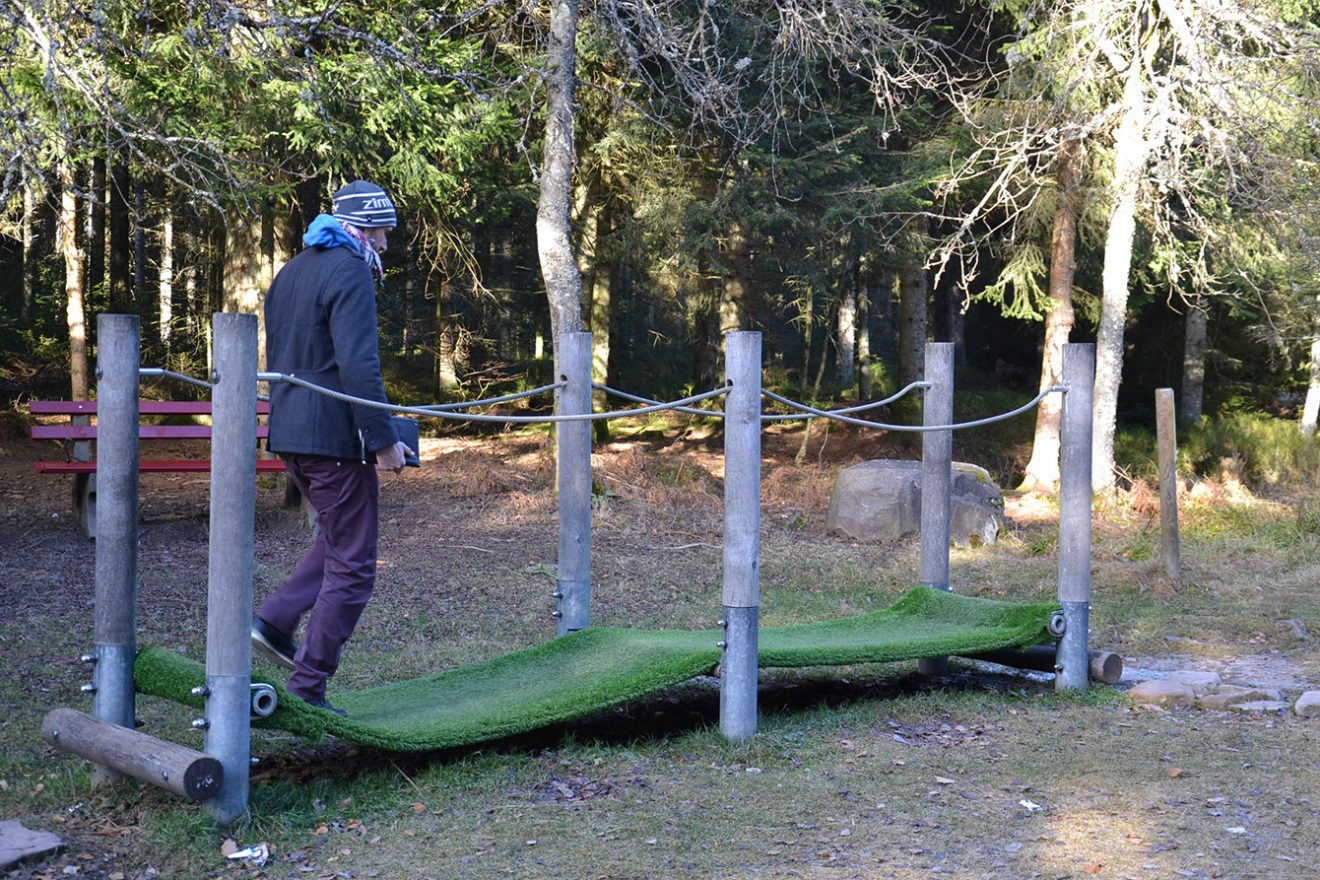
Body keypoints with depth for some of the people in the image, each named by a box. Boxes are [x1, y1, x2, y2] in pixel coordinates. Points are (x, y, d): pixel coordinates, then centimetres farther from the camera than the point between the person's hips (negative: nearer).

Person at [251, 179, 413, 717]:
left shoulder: (292, 270, 17)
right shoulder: (350, 271, -13)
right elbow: (359, 365, -22)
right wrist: (385, 439, -18)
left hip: (289, 436, 9)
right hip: (334, 436, -9)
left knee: (338, 540, 24)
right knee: (351, 565, -1)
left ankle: (274, 621, 10)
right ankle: (307, 687, 1)